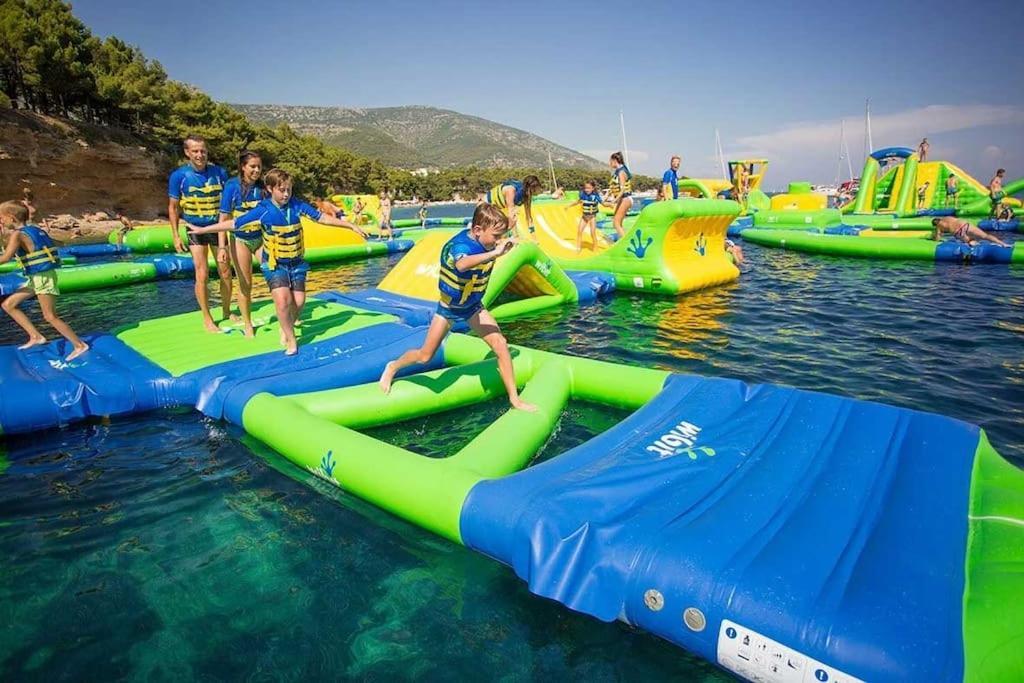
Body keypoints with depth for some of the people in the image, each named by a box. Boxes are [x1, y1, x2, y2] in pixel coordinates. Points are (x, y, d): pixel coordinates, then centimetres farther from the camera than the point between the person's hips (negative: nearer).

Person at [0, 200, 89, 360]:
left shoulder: (17, 234, -15)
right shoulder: (34, 229, 8)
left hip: (43, 277, -10)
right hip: (36, 278, 10)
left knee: (50, 316, -6)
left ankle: (79, 345, -2)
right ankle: (35, 336, 12)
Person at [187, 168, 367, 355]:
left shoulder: (297, 205, -6)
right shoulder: (263, 210, -12)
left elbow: (321, 217, -1)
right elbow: (234, 223, -8)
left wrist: (351, 225, 0)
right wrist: (202, 230, -5)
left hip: (296, 262, 3)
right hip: (274, 264, -3)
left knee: (299, 301, -2)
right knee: (283, 300, -19)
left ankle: (286, 329, 27)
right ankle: (291, 339, 0)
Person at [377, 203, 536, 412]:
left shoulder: (486, 241, -13)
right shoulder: (460, 245, -33)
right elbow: (462, 264, -61)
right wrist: (494, 253, -67)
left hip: (473, 305, 5)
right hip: (449, 307, -5)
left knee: (501, 345, -10)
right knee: (425, 356, 6)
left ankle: (514, 399, 1)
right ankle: (393, 367, 37)